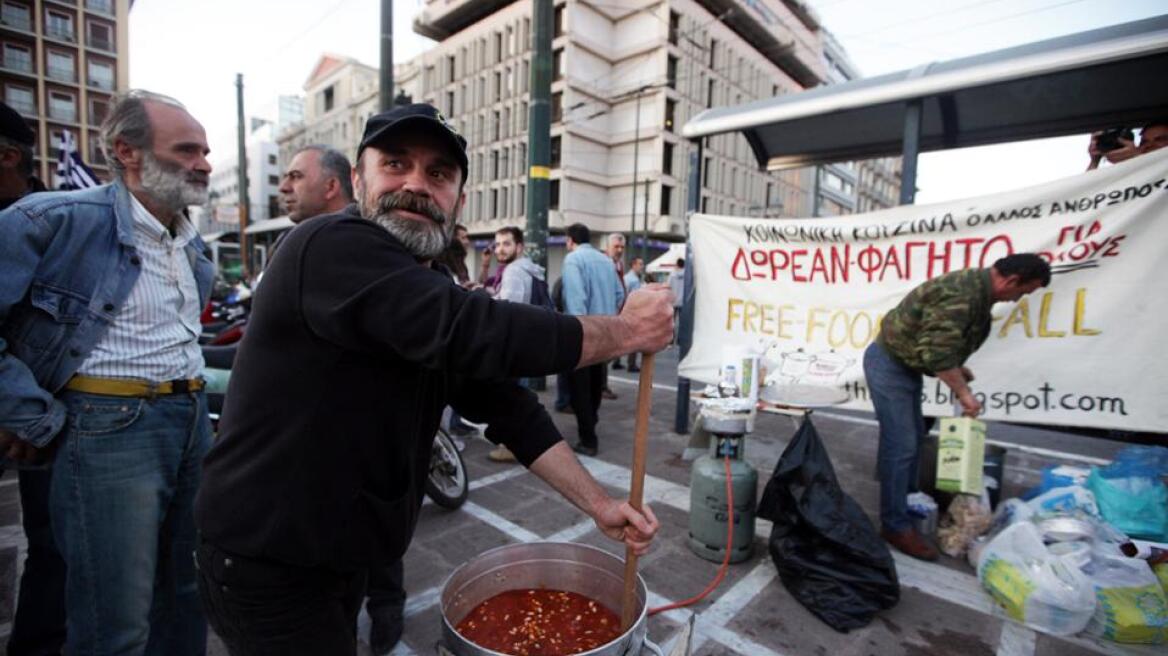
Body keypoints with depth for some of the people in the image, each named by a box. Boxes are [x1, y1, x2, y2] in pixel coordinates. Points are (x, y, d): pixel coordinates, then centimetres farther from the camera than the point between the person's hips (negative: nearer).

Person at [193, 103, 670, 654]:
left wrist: (598, 504, -4)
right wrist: (626, 330, -24)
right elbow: (480, 334, -38)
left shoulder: (437, 294, 2)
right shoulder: (333, 247, -25)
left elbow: (508, 407, 0)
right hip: (266, 564, -8)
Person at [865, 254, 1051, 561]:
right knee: (901, 445, -8)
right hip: (888, 364, -11)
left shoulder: (977, 287, 8)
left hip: (905, 364, 11)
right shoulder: (962, 295, -26)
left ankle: (907, 501, 35)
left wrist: (958, 368, 12)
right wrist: (963, 392, -17)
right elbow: (937, 352, -28)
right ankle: (896, 526, 2)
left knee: (914, 437, 20)